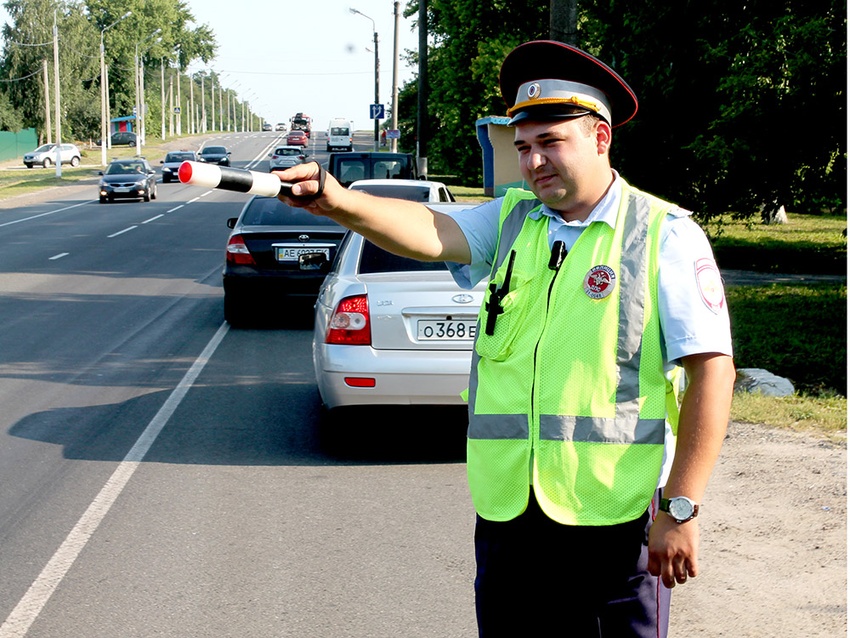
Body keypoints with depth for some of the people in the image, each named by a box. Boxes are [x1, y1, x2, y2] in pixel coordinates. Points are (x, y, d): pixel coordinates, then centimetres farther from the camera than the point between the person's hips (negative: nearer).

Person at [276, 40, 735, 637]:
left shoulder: (665, 235, -4)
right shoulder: (510, 221, 9)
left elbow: (711, 371, -8)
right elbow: (432, 232, -11)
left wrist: (681, 509, -12)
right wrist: (338, 201, -31)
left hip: (616, 515, -4)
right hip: (507, 510, 4)